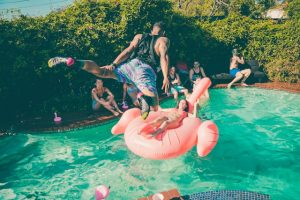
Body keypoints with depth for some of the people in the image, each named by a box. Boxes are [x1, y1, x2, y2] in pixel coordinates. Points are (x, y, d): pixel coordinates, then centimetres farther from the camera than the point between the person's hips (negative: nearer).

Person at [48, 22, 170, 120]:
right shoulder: (163, 40, 20)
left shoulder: (139, 37, 27)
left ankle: (71, 62, -20)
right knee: (154, 108, -9)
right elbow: (164, 56, 0)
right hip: (146, 70, -3)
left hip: (131, 64, 3)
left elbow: (129, 50, 12)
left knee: (100, 71, 4)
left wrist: (113, 65, 6)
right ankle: (145, 96, -44)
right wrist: (166, 77, -8)